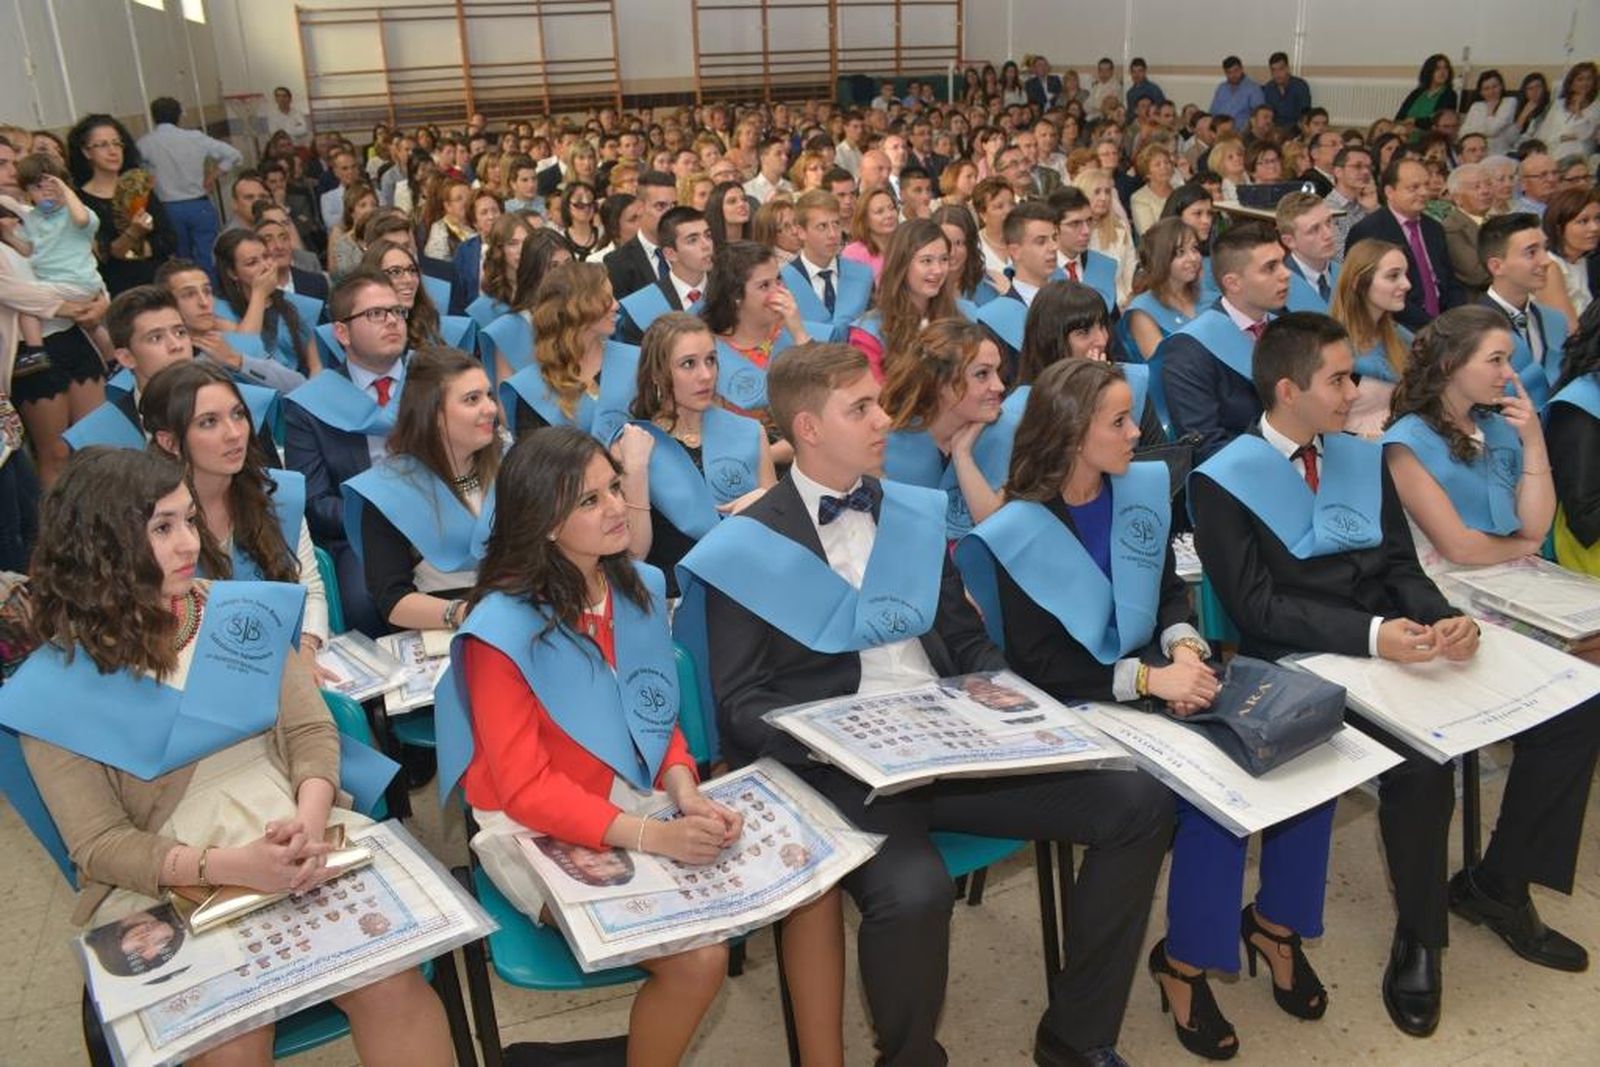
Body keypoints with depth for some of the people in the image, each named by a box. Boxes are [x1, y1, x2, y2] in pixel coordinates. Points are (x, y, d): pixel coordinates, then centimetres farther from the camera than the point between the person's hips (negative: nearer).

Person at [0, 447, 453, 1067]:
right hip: (161, 890, -2)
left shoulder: (243, 612, 6)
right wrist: (229, 867, -21)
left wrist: (309, 825, -16)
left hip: (293, 848, 2)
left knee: (394, 988, -22)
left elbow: (312, 732, 4)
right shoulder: (54, 687, -3)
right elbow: (98, 843, -5)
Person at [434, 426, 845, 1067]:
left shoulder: (639, 588, 0)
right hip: (544, 834, -6)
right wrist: (651, 836, -28)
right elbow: (524, 785, -19)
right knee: (698, 958, -24)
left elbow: (657, 718, 7)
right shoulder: (503, 628, -20)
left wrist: (686, 796, -13)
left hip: (642, 802, 6)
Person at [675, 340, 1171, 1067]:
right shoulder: (748, 548, -3)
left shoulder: (915, 512, 14)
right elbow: (741, 704, -4)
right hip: (839, 767, -5)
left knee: (1137, 803, -9)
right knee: (912, 893, -35)